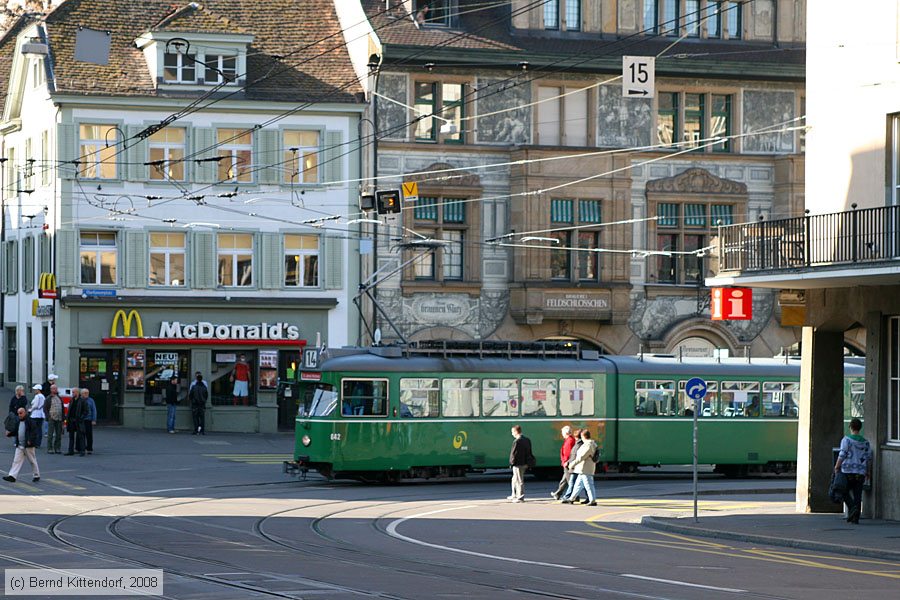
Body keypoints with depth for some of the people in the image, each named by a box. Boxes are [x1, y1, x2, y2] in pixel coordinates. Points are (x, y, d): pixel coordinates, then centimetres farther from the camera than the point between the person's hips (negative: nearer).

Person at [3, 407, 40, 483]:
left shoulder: (30, 421, -11)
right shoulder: (18, 422, 11)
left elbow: (34, 431, -16)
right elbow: (16, 432, 19)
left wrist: (30, 440, -24)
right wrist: (9, 433, 2)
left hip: (28, 445, -6)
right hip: (20, 446, 6)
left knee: (32, 461, 7)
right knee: (17, 460, -1)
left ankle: (36, 476, 20)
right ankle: (12, 476, -6)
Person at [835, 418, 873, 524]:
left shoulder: (846, 439, -5)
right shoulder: (865, 442, 8)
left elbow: (842, 455, -10)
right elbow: (869, 458, 10)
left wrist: (836, 467, 1)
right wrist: (868, 472, 19)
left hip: (848, 471, -4)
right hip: (860, 472, 4)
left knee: (845, 492, 8)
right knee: (857, 495, 5)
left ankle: (852, 508, -17)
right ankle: (855, 518, 2)